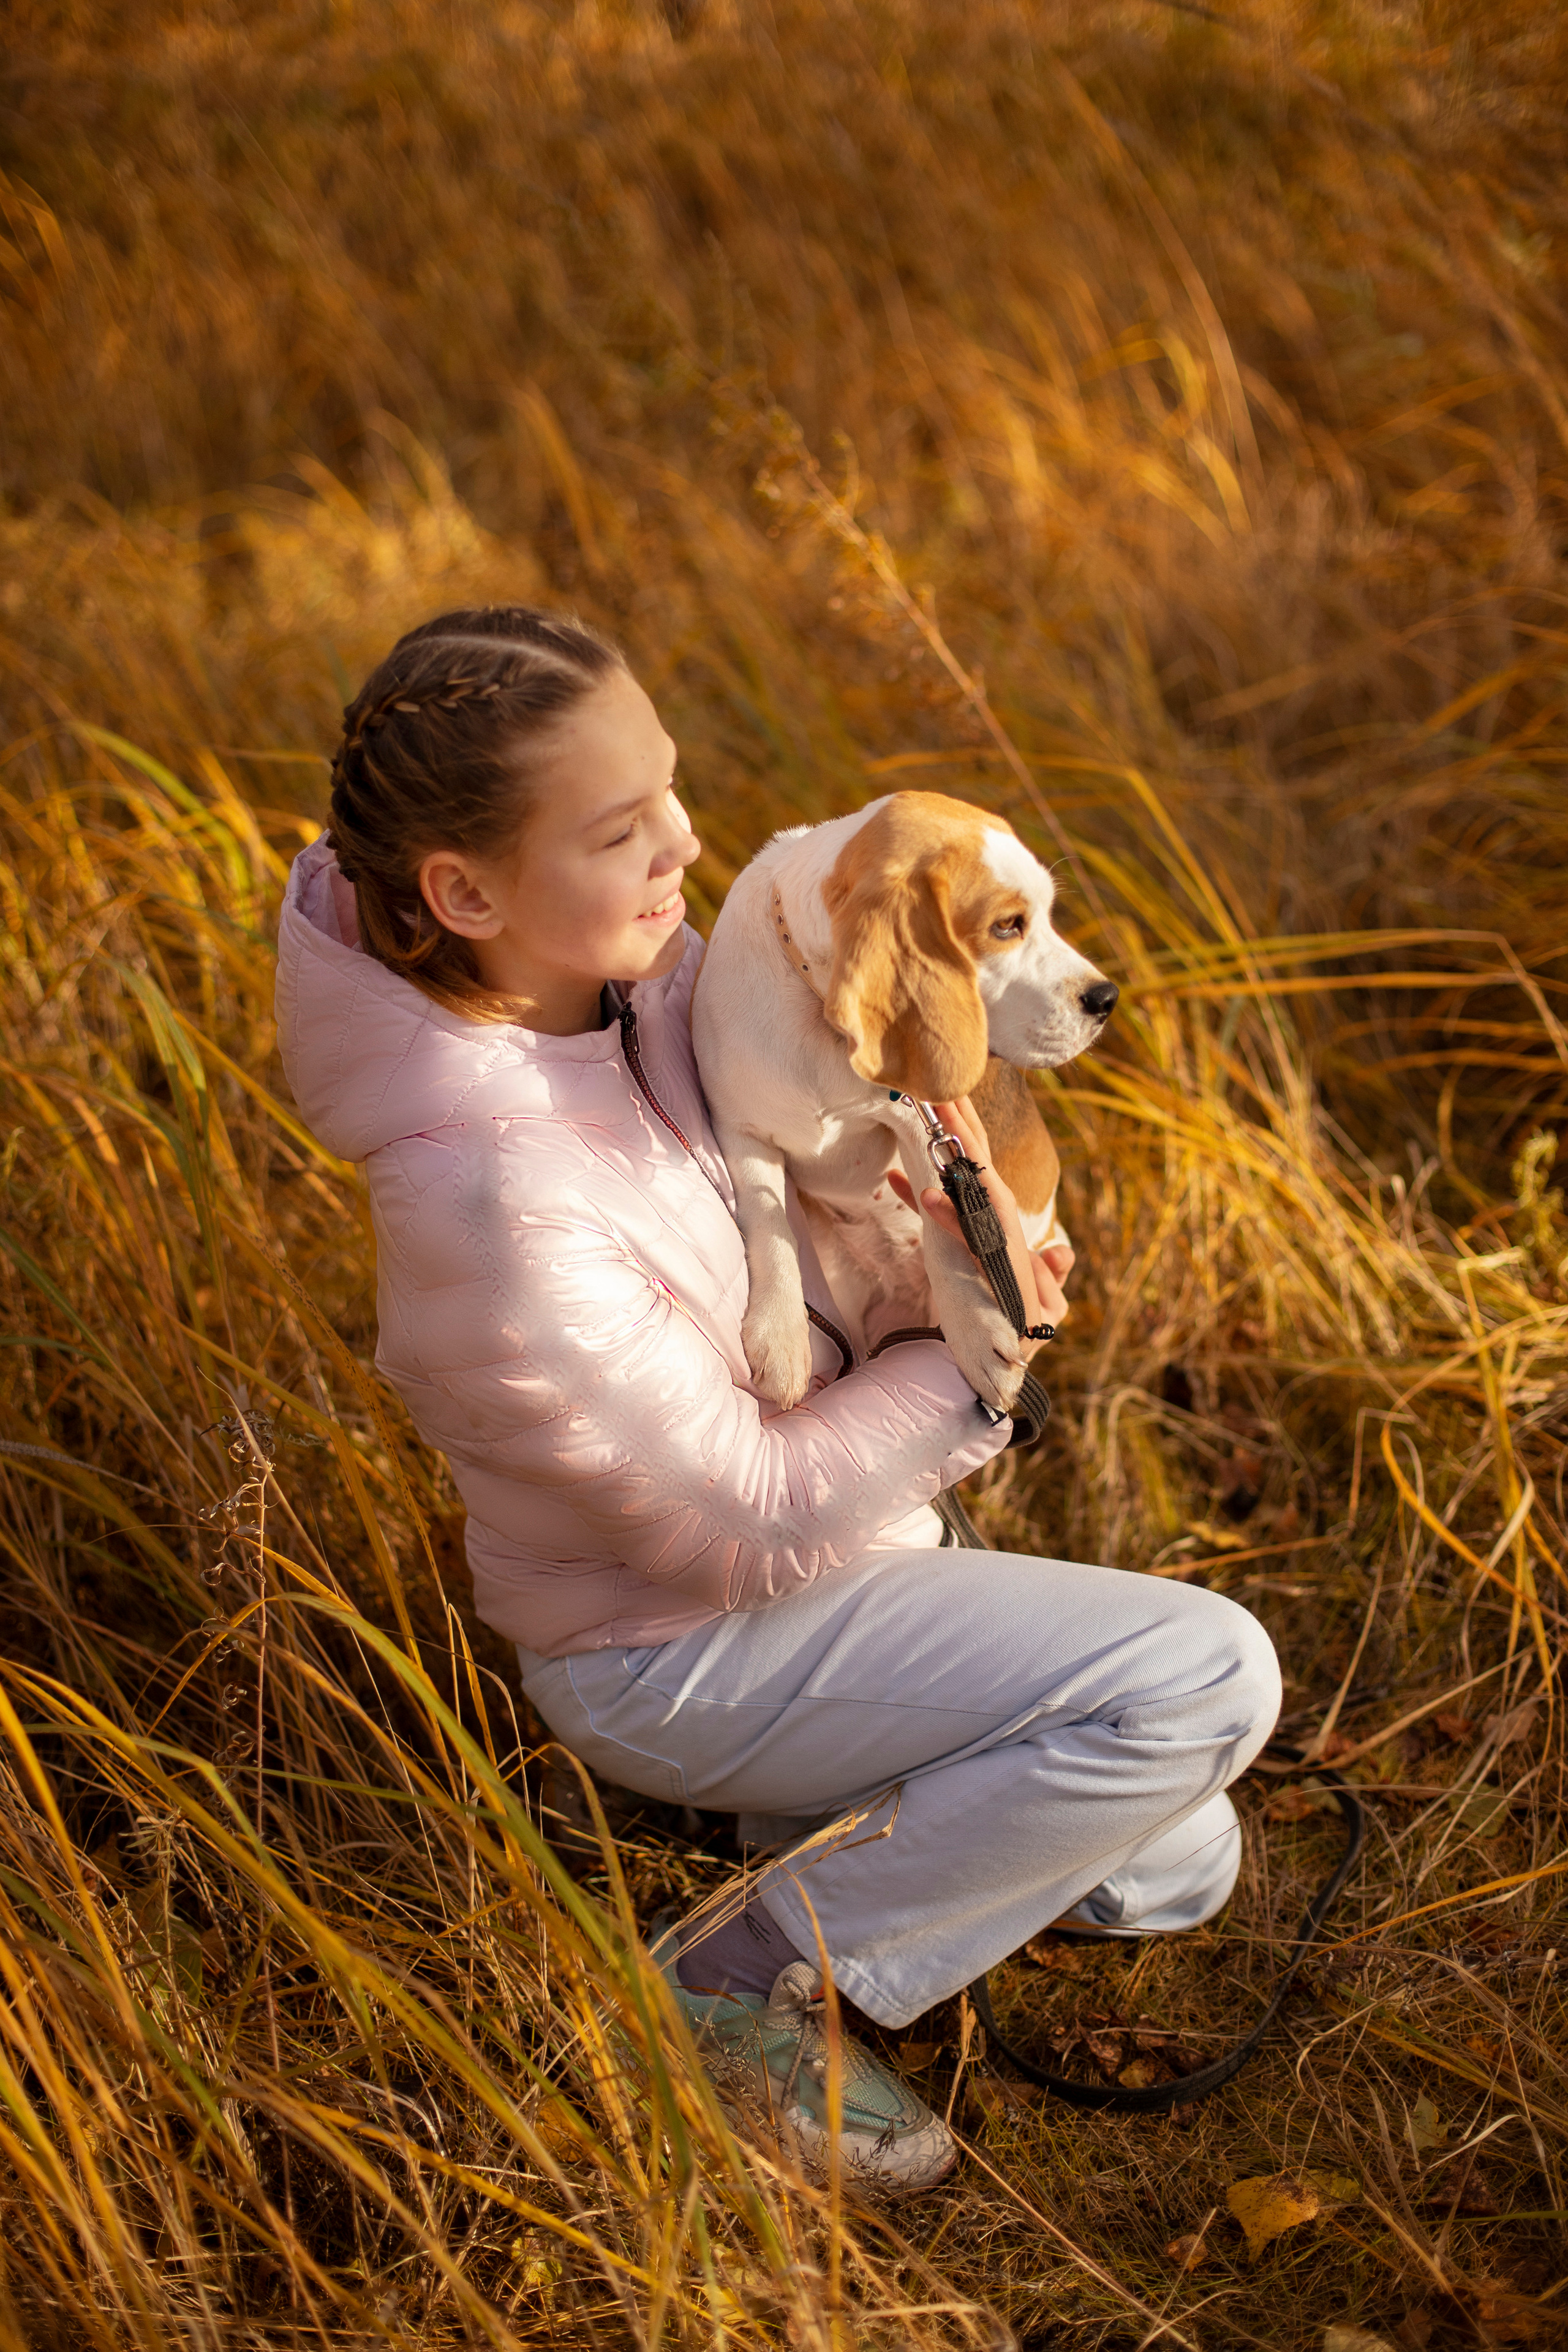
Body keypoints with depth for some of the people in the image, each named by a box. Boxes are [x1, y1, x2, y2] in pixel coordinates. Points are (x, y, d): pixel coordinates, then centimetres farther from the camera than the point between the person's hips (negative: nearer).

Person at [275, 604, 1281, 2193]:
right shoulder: (498, 1219, -36)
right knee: (1208, 1676, -19)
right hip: (679, 1652, -8)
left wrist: (955, 1149, -11)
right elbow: (750, 1525, -25)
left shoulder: (608, 964, -12)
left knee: (1173, 1871, 11)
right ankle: (746, 1989, -7)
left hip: (822, 1532, 8)